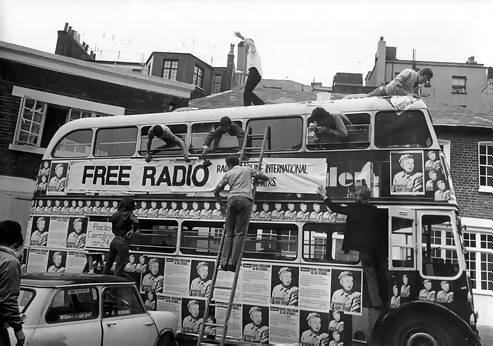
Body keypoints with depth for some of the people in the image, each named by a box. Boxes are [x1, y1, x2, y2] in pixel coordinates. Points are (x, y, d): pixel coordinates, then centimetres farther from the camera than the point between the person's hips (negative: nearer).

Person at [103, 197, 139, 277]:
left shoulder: (117, 213, 7)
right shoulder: (129, 214, -11)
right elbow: (136, 222, -29)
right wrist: (133, 230, -13)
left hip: (114, 240, 7)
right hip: (123, 241, -7)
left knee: (109, 262, 25)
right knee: (120, 265, 0)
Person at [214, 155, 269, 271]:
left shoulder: (228, 174, 21)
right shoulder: (248, 169, 22)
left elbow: (216, 192, 21)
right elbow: (265, 178, 25)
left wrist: (221, 204, 35)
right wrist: (256, 179, 47)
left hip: (232, 199, 1)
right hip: (245, 200, -1)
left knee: (229, 233, 6)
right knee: (239, 233, -2)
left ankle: (224, 262, -4)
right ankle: (232, 263, -10)